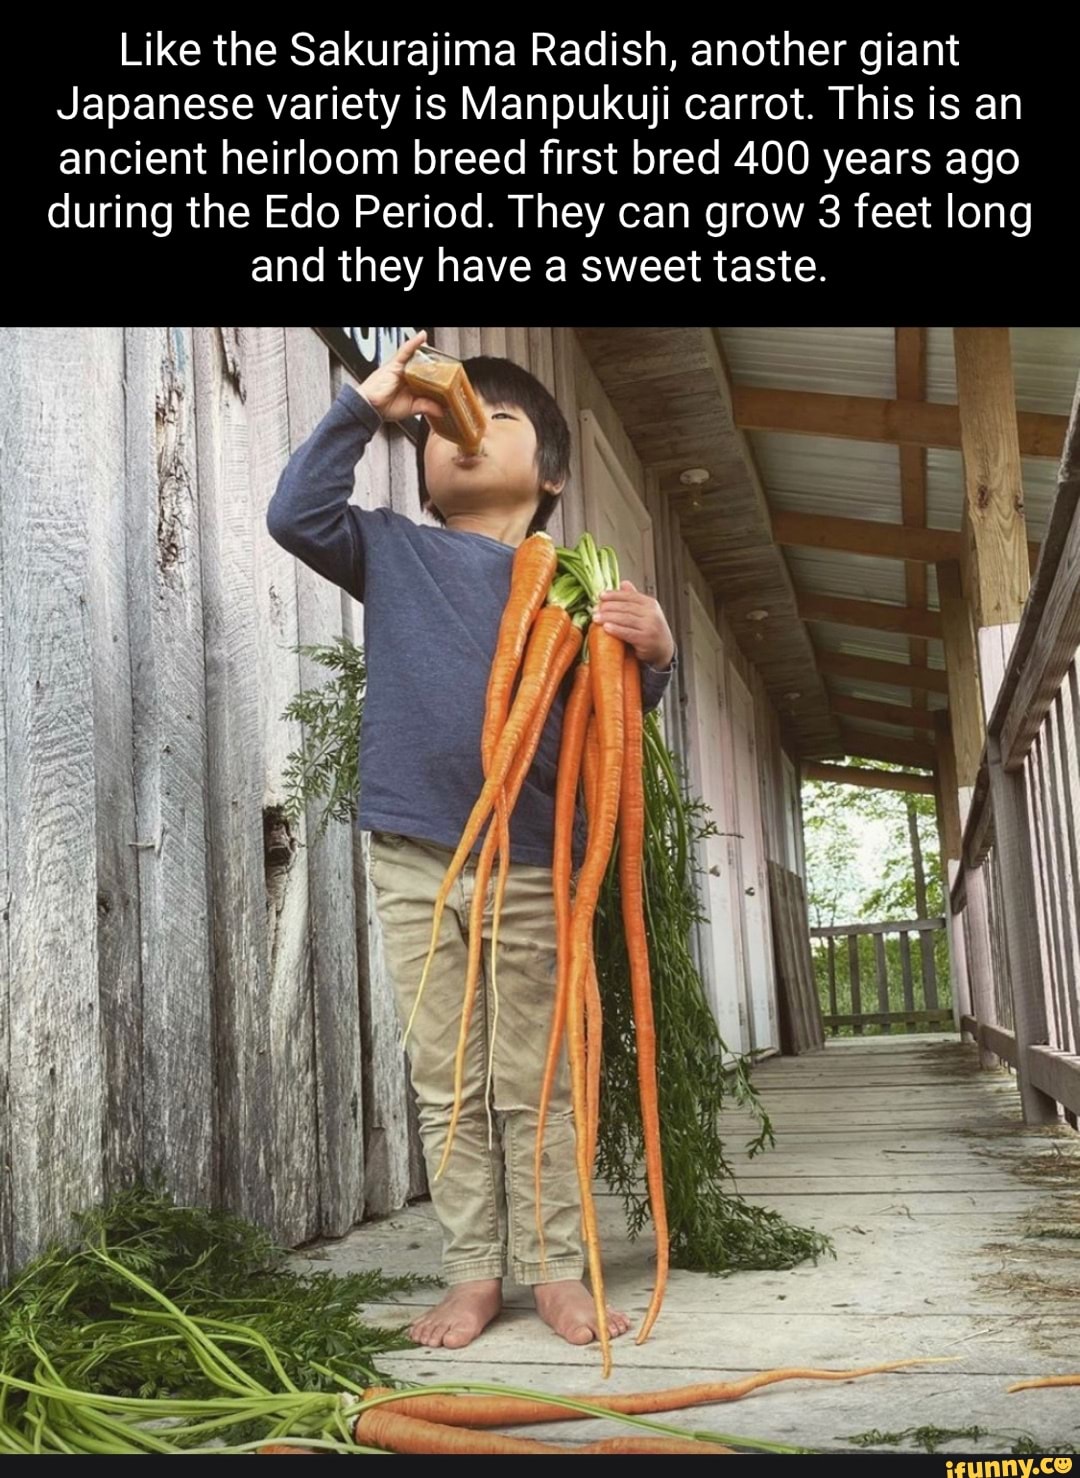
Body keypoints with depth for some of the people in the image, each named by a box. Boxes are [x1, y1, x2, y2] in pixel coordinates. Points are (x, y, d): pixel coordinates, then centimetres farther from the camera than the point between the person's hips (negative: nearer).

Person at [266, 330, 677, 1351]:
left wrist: (652, 655, -20)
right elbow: (296, 514, -2)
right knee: (445, 1084, 8)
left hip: (529, 865, -1)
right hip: (411, 857, 2)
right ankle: (472, 1272, 18)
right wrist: (364, 405, 0)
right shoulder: (393, 552, 11)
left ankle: (556, 1270, 16)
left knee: (533, 1082, 5)